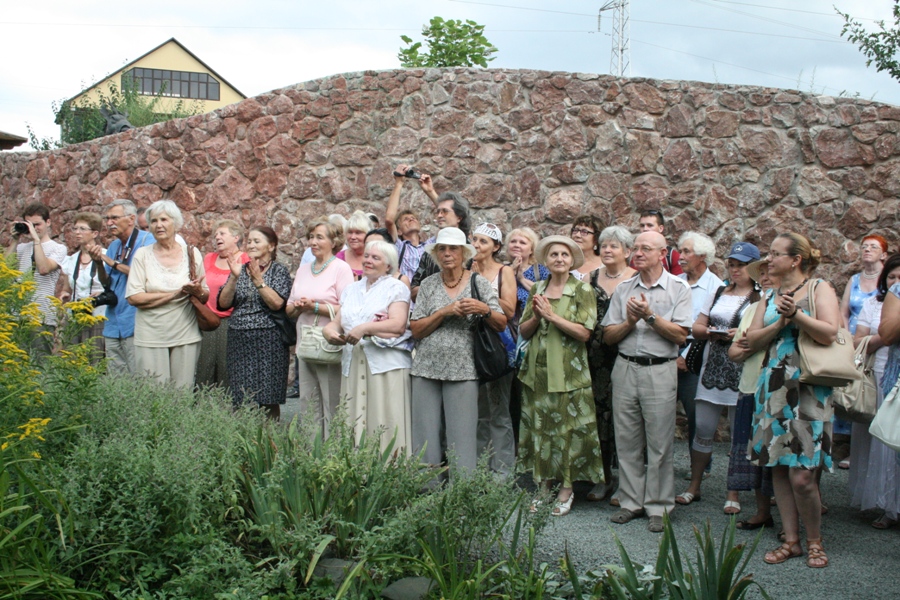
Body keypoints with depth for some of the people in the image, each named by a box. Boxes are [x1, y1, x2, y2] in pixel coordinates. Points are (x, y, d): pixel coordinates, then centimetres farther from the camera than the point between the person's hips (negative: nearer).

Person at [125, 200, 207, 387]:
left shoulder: (192, 253, 5)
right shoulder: (143, 254, 1)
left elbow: (206, 297, 10)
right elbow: (133, 298, -9)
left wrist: (197, 291, -14)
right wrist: (176, 293, -13)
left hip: (186, 336, 1)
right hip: (151, 337, -1)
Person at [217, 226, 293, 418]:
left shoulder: (279, 270, 2)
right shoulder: (240, 269, 13)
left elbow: (277, 303, -13)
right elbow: (223, 303, 3)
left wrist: (258, 279, -16)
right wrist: (234, 277, -9)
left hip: (268, 342, -4)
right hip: (239, 341, 4)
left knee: (268, 400, -3)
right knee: (240, 400, 1)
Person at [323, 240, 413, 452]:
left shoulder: (396, 288, 4)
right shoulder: (351, 290, 22)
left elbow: (398, 324, -10)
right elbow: (337, 322, 16)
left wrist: (365, 328, -17)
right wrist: (330, 331, -7)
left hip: (387, 364, -5)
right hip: (353, 364, 5)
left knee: (387, 425, -9)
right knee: (354, 422, 1)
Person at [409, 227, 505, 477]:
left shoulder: (479, 283, 6)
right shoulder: (428, 284, 10)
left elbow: (502, 324, 3)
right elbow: (416, 330, 2)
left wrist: (484, 310, -16)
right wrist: (445, 312, -10)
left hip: (462, 370, -2)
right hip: (426, 367, 2)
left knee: (462, 437, -4)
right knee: (425, 436, 2)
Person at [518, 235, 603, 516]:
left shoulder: (583, 290, -1)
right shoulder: (537, 290, 12)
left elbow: (584, 332, -11)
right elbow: (523, 332, 11)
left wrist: (552, 315, -15)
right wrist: (536, 316, -9)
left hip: (569, 372, -4)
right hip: (537, 371, 4)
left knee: (568, 429, -1)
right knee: (539, 427, 6)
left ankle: (567, 489, 9)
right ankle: (543, 485, 15)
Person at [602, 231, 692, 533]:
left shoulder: (678, 288, 2)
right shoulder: (624, 289, 12)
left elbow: (680, 335, -7)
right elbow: (608, 335, 8)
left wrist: (650, 316, -15)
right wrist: (630, 321, -8)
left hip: (659, 370, -3)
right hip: (625, 369, 3)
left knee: (660, 443, -1)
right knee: (627, 440, 6)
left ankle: (658, 507, 9)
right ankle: (631, 502, 16)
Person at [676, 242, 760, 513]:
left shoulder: (761, 297, 1)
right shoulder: (718, 293, 17)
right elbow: (697, 327, 15)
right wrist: (712, 332, -5)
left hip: (743, 371, -4)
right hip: (712, 369, 4)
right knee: (703, 428, 4)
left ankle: (733, 493, 11)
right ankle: (694, 486, 17)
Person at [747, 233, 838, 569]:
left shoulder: (819, 289, 1)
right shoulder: (771, 296, 17)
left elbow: (829, 333, -12)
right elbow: (753, 340, 7)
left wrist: (796, 315, -20)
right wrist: (780, 323, -8)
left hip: (807, 389, -6)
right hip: (773, 387, 6)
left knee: (801, 475, -9)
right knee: (778, 469, 6)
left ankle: (814, 540, 11)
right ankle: (791, 540, 17)